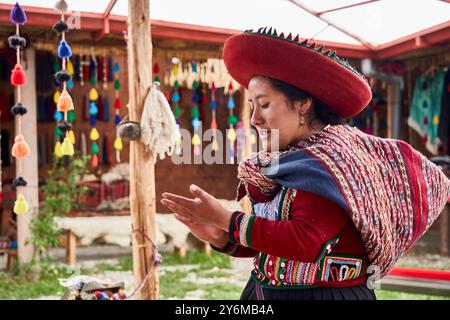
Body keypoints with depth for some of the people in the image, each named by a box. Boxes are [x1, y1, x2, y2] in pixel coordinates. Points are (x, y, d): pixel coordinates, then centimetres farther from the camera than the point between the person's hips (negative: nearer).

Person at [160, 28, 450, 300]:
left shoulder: (330, 159, -17)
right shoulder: (292, 160, 5)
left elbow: (306, 243, -27)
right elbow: (267, 242, 8)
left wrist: (225, 220, -21)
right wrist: (221, 238, -10)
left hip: (323, 293, -7)